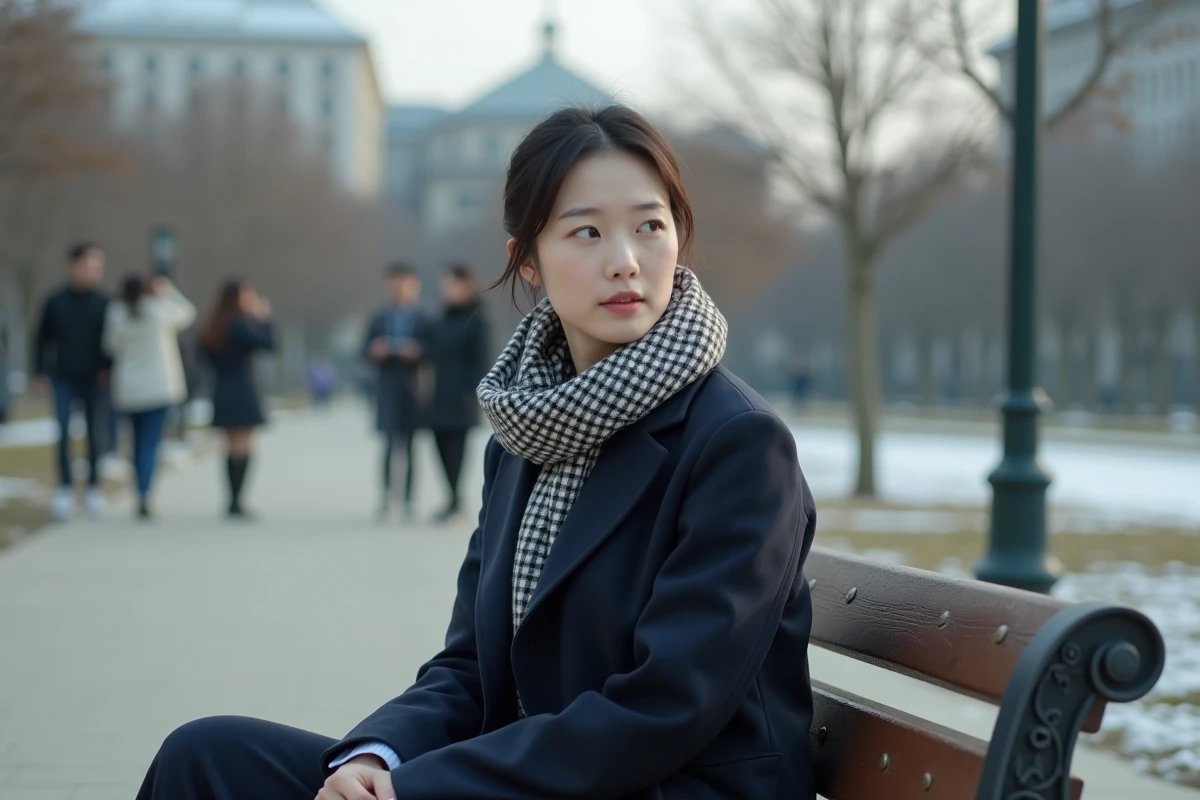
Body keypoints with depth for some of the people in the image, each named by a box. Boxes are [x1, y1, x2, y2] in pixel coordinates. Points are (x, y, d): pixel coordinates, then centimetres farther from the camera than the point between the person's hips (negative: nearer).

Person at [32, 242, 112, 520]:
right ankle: (65, 490, -1)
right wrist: (40, 373, 4)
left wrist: (108, 369, -8)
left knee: (94, 435, 3)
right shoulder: (55, 302, 0)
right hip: (63, 379, 0)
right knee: (64, 434, -6)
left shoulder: (103, 303, -1)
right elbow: (42, 339, 7)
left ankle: (94, 487, 14)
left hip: (93, 380, 0)